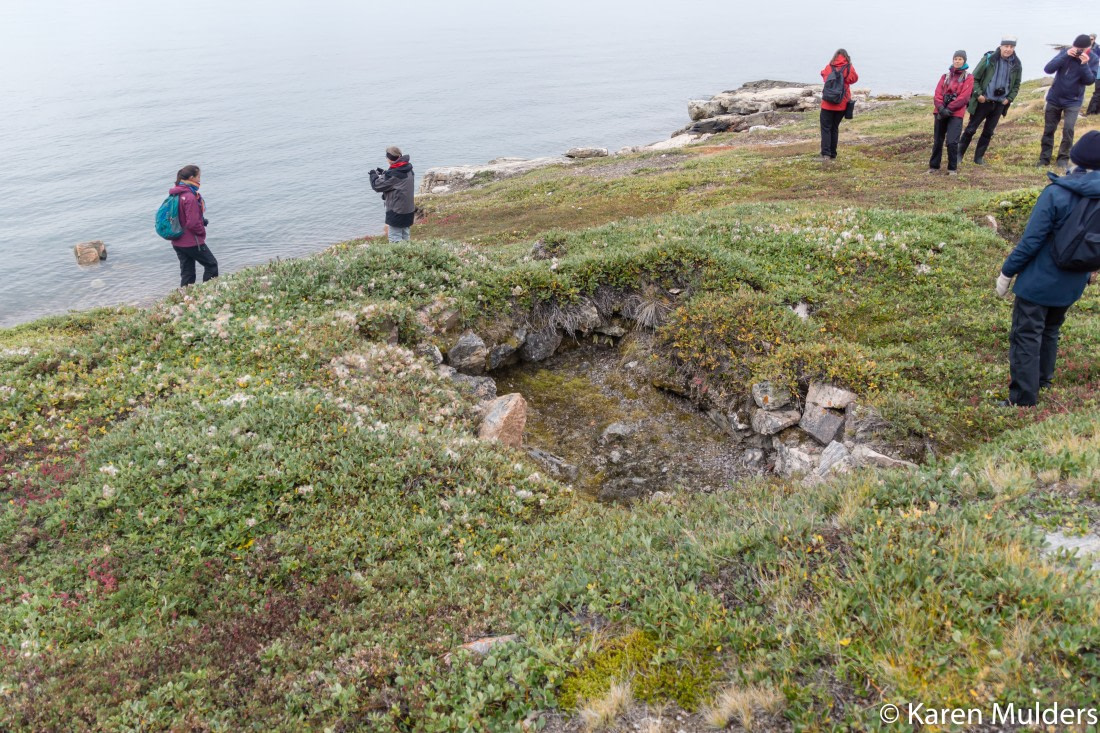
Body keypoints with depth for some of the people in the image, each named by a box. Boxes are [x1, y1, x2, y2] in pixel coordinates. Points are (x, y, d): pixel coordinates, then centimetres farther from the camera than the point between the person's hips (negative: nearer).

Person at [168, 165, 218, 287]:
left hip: (177, 242, 8)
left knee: (187, 273, 13)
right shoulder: (190, 197, -22)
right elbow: (193, 223, -23)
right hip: (192, 242, -8)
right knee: (211, 265, 8)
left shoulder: (175, 194, 7)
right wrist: (202, 232, -5)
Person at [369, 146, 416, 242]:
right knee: (405, 239, 15)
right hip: (409, 210, 8)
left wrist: (373, 174, 6)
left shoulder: (393, 174, -21)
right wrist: (383, 173, 11)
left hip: (396, 212, -8)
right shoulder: (408, 170, 5)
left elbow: (377, 186, -13)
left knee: (395, 239, -2)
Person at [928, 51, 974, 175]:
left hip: (956, 114, -4)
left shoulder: (968, 78, 5)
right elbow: (938, 93, 4)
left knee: (952, 142, -13)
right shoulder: (945, 76, 16)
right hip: (941, 112, 4)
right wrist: (941, 108, -14)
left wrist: (949, 109, -16)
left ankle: (952, 168, -2)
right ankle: (934, 166, 18)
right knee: (937, 141, 6)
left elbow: (964, 97, -7)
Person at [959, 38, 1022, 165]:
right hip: (983, 101, -4)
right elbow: (974, 78, -5)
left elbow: (1016, 84, 14)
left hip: (1000, 104, 4)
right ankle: (959, 154, 12)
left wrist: (1009, 98, 1)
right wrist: (978, 94, -13)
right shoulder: (989, 59, -10)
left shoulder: (1016, 65, 2)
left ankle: (979, 157, 18)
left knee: (988, 132, 9)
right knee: (971, 129, 1)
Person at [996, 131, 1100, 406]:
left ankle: (1022, 400, 3)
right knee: (1050, 332, 25)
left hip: (1039, 281, -6)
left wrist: (1007, 272, -10)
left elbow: (1031, 241, -21)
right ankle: (1042, 380, 41)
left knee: (1026, 338, 1)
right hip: (1072, 284, 6)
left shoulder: (1057, 193, -22)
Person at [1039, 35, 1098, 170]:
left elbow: (1090, 81, -16)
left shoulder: (1093, 60, -9)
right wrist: (1065, 56, -29)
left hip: (1073, 102, -1)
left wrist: (1084, 64, -29)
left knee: (1068, 129, -12)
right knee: (1049, 129, 6)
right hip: (1054, 99, 1)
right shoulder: (1066, 53, -9)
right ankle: (1044, 159, 14)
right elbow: (1048, 69, -19)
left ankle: (1063, 158, 1)